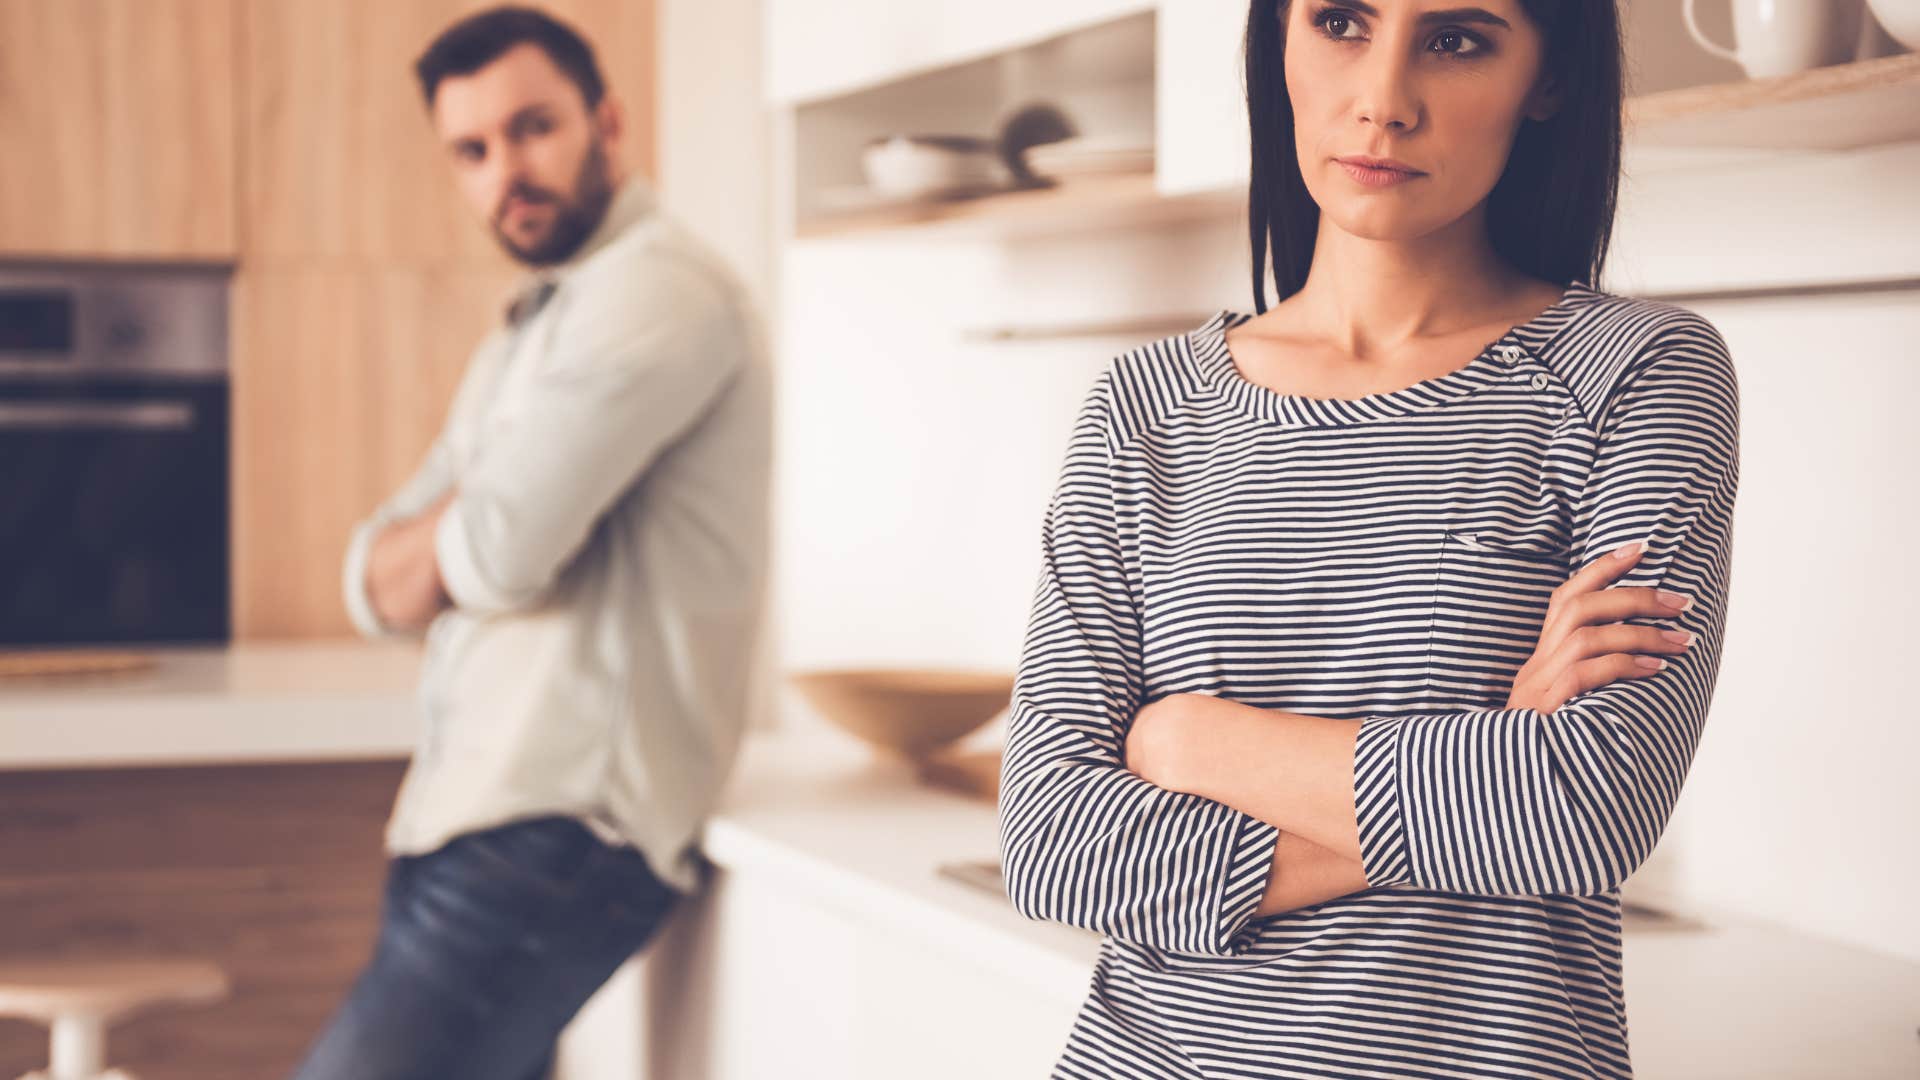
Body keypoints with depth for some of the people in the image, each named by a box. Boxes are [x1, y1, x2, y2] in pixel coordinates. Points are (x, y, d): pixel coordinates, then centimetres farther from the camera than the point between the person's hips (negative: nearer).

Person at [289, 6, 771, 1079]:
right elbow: (377, 579, 16)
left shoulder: (658, 288, -10)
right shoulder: (526, 337, 22)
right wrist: (456, 541, -6)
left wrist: (437, 549, 3)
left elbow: (505, 549, -20)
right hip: (468, 824, 10)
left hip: (559, 833, -10)